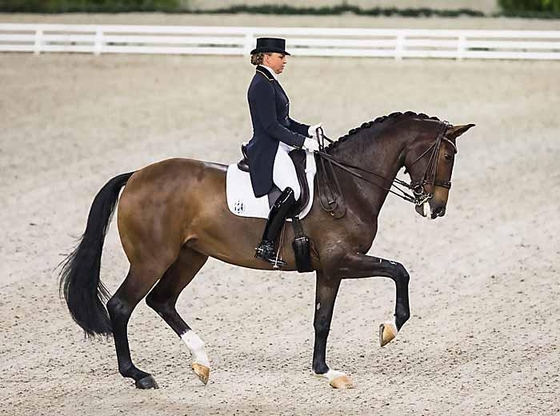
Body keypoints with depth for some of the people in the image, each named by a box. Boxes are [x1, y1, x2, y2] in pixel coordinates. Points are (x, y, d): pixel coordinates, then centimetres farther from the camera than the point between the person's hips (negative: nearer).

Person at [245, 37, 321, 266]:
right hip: (268, 150, -11)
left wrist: (307, 130, 11)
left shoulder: (270, 82, 18)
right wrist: (302, 141, -19)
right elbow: (270, 126, -20)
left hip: (279, 147, 11)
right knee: (292, 189, -30)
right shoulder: (262, 85, -14)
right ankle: (266, 245, -28)